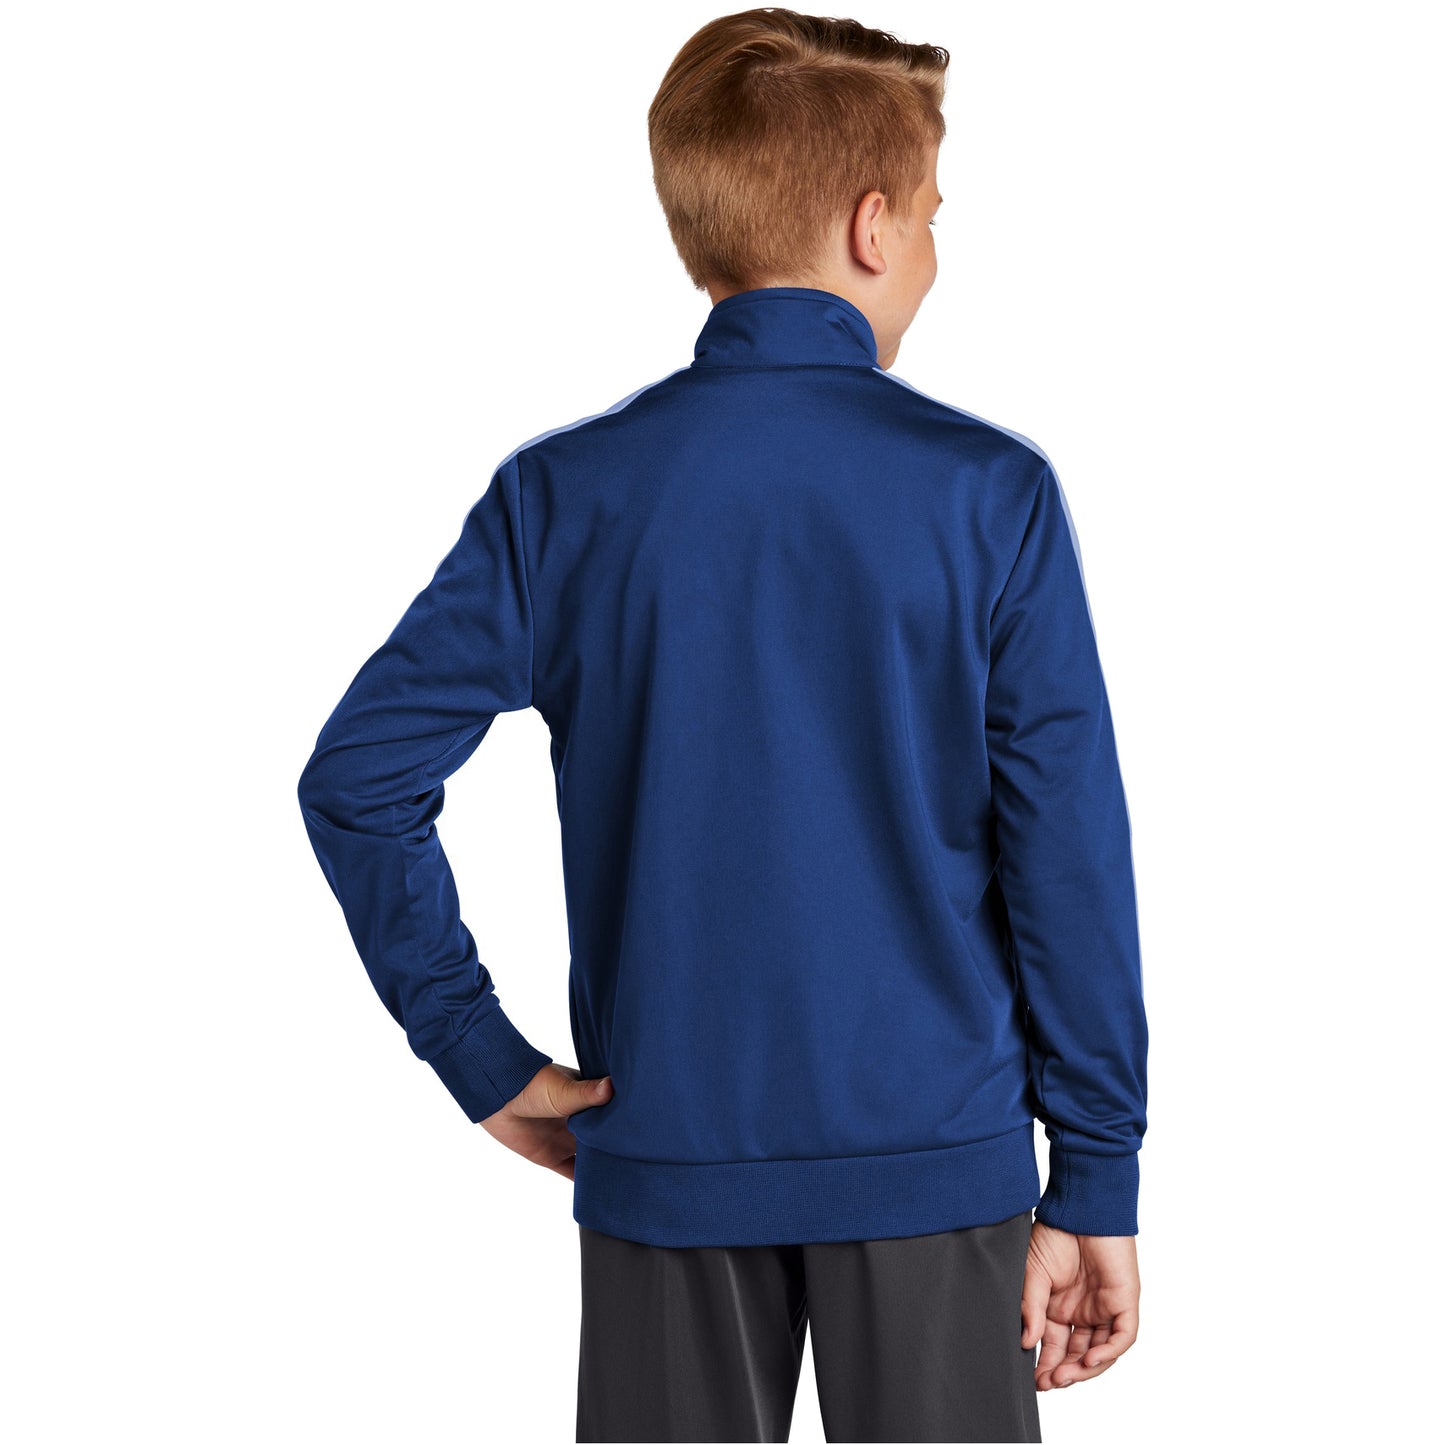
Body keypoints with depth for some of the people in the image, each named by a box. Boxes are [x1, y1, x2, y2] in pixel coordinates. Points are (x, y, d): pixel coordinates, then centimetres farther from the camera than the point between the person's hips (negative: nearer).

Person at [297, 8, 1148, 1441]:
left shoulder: (561, 494, -3)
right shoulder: (988, 491, -8)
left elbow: (356, 780, -7)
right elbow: (1068, 854, -9)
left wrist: (483, 1058, 0)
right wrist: (1098, 1180, -2)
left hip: (665, 1160, 2)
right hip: (934, 1160, -2)